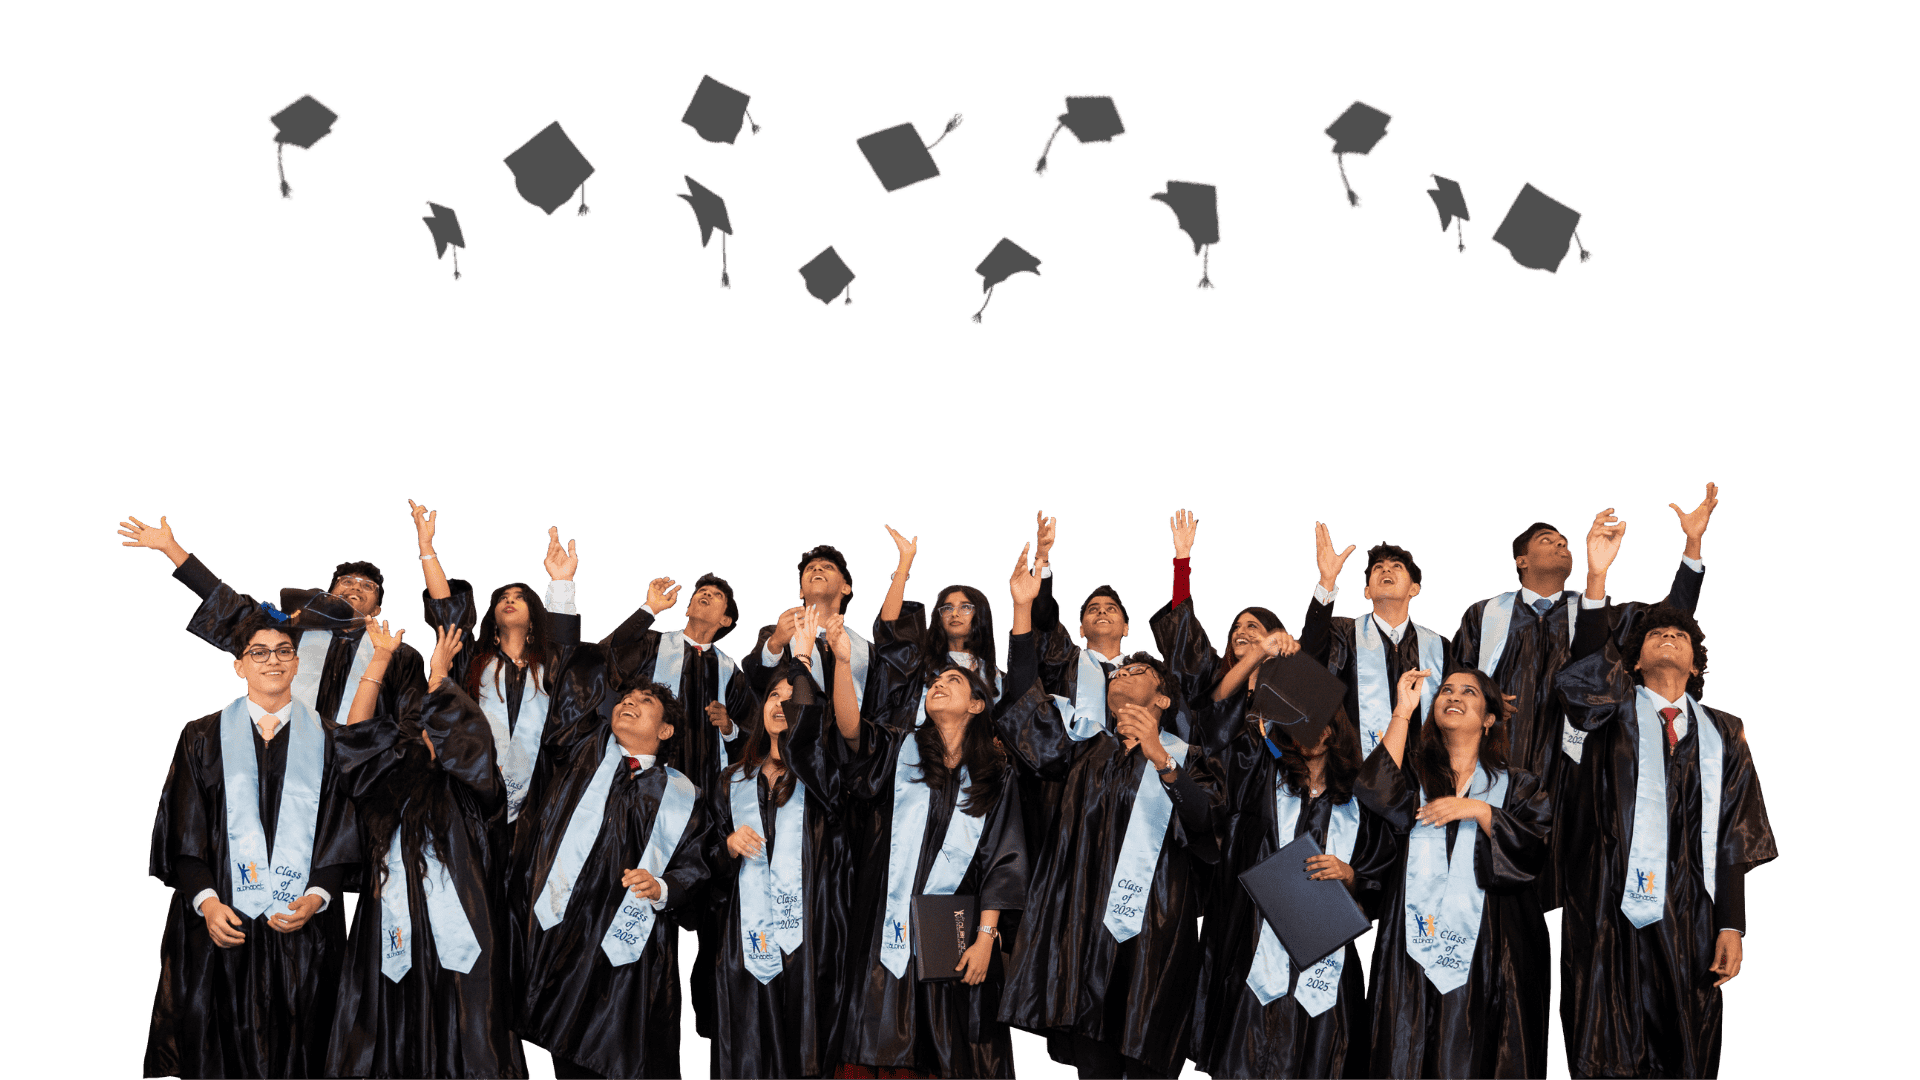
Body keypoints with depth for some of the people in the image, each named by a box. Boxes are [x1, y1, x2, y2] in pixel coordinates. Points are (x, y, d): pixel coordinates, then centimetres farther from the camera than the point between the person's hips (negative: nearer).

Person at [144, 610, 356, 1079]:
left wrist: (316, 897, -12)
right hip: (221, 924, 0)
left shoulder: (324, 742, 8)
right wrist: (206, 900, -12)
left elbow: (340, 834, 3)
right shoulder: (203, 738, 8)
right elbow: (184, 831, 2)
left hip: (301, 928, 0)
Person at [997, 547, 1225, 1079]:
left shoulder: (1189, 760, 9)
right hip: (1086, 929, 2)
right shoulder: (1089, 752, 18)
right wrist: (1022, 608, 0)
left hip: (1153, 936, -2)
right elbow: (1026, 707, 5)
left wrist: (1159, 758, -25)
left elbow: (1205, 824, -10)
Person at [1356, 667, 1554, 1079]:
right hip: (1417, 949, 1)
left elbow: (1533, 849, -2)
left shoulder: (1515, 785, 12)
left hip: (1488, 948, 0)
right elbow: (1378, 794, -11)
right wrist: (1403, 711, -7)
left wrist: (1477, 810, -14)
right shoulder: (1414, 771, 12)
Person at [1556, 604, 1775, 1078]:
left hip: (1691, 915, 2)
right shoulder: (1614, 710, 9)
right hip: (1614, 906, -2)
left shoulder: (1722, 733, 14)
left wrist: (1732, 926, 1)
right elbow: (1590, 657, -12)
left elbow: (1734, 838, 9)